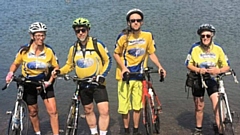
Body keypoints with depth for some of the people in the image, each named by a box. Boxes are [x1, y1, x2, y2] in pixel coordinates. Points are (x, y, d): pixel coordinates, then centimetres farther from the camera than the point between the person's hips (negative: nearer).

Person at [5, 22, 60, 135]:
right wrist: (11, 73, -18)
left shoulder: (49, 51, -13)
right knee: (33, 112, 14)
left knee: (53, 111, -7)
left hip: (45, 83, 0)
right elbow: (15, 64, 1)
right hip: (29, 84, 0)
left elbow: (56, 67, -3)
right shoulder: (24, 50, -14)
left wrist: (50, 81, -13)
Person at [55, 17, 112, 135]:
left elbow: (108, 60, -2)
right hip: (83, 85, 4)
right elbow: (69, 65, 12)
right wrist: (59, 71, -5)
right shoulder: (73, 48, 2)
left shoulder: (97, 44, -9)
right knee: (88, 110, 15)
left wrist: (103, 74, -14)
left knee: (104, 111, -12)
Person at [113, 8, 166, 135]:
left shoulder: (148, 36, -4)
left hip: (139, 76, 2)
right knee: (125, 105, 3)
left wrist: (160, 66, -6)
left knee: (137, 105, 10)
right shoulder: (123, 36, -11)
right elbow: (116, 54, -1)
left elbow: (151, 53, 7)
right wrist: (123, 68, -16)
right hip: (125, 75, -2)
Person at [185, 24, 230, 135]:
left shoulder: (217, 49, -12)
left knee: (217, 106, -13)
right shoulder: (195, 48, -14)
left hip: (212, 79, 0)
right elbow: (189, 64, -5)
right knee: (199, 107, 11)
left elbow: (227, 66, -7)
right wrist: (198, 70, -24)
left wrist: (218, 70, -28)